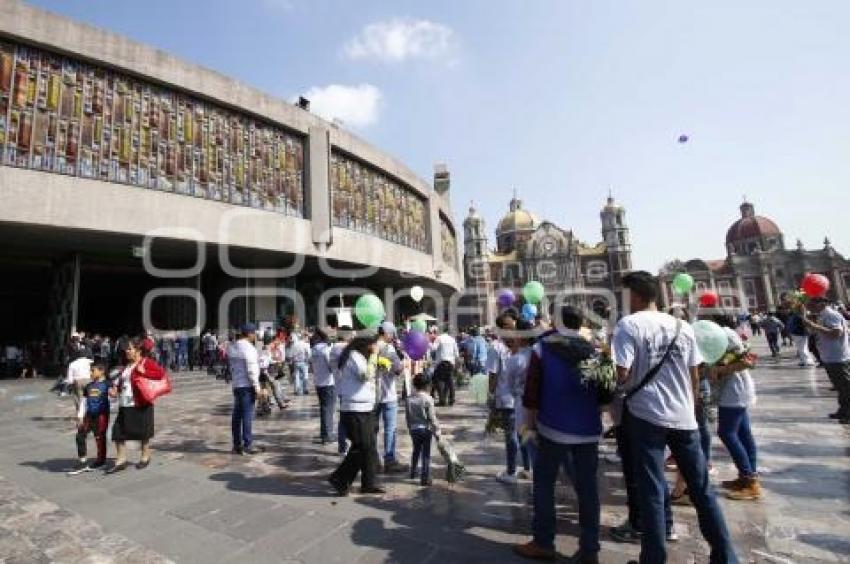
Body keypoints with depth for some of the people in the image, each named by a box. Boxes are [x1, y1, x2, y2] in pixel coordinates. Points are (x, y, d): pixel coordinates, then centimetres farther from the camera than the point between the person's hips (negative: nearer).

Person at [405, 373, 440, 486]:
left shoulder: (408, 399, -2)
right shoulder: (428, 399, -17)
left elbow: (408, 416, 6)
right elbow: (432, 417, -13)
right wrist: (437, 430, -3)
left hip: (413, 429, 5)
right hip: (426, 429, -5)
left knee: (416, 451, 23)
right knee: (426, 454, 4)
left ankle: (413, 473, 36)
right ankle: (425, 478, 7)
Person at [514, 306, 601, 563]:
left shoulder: (543, 347, -6)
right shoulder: (592, 350, 5)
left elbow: (532, 390, -6)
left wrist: (531, 421, 5)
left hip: (554, 426, -3)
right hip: (589, 428, 4)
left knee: (544, 482, 10)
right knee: (587, 486, 11)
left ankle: (543, 543, 16)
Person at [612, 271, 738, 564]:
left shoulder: (629, 324, -12)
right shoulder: (682, 326, 5)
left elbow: (622, 375, -19)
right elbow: (694, 376, 11)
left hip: (646, 416, -5)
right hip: (684, 417, 5)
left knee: (652, 491, 6)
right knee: (701, 488, 18)